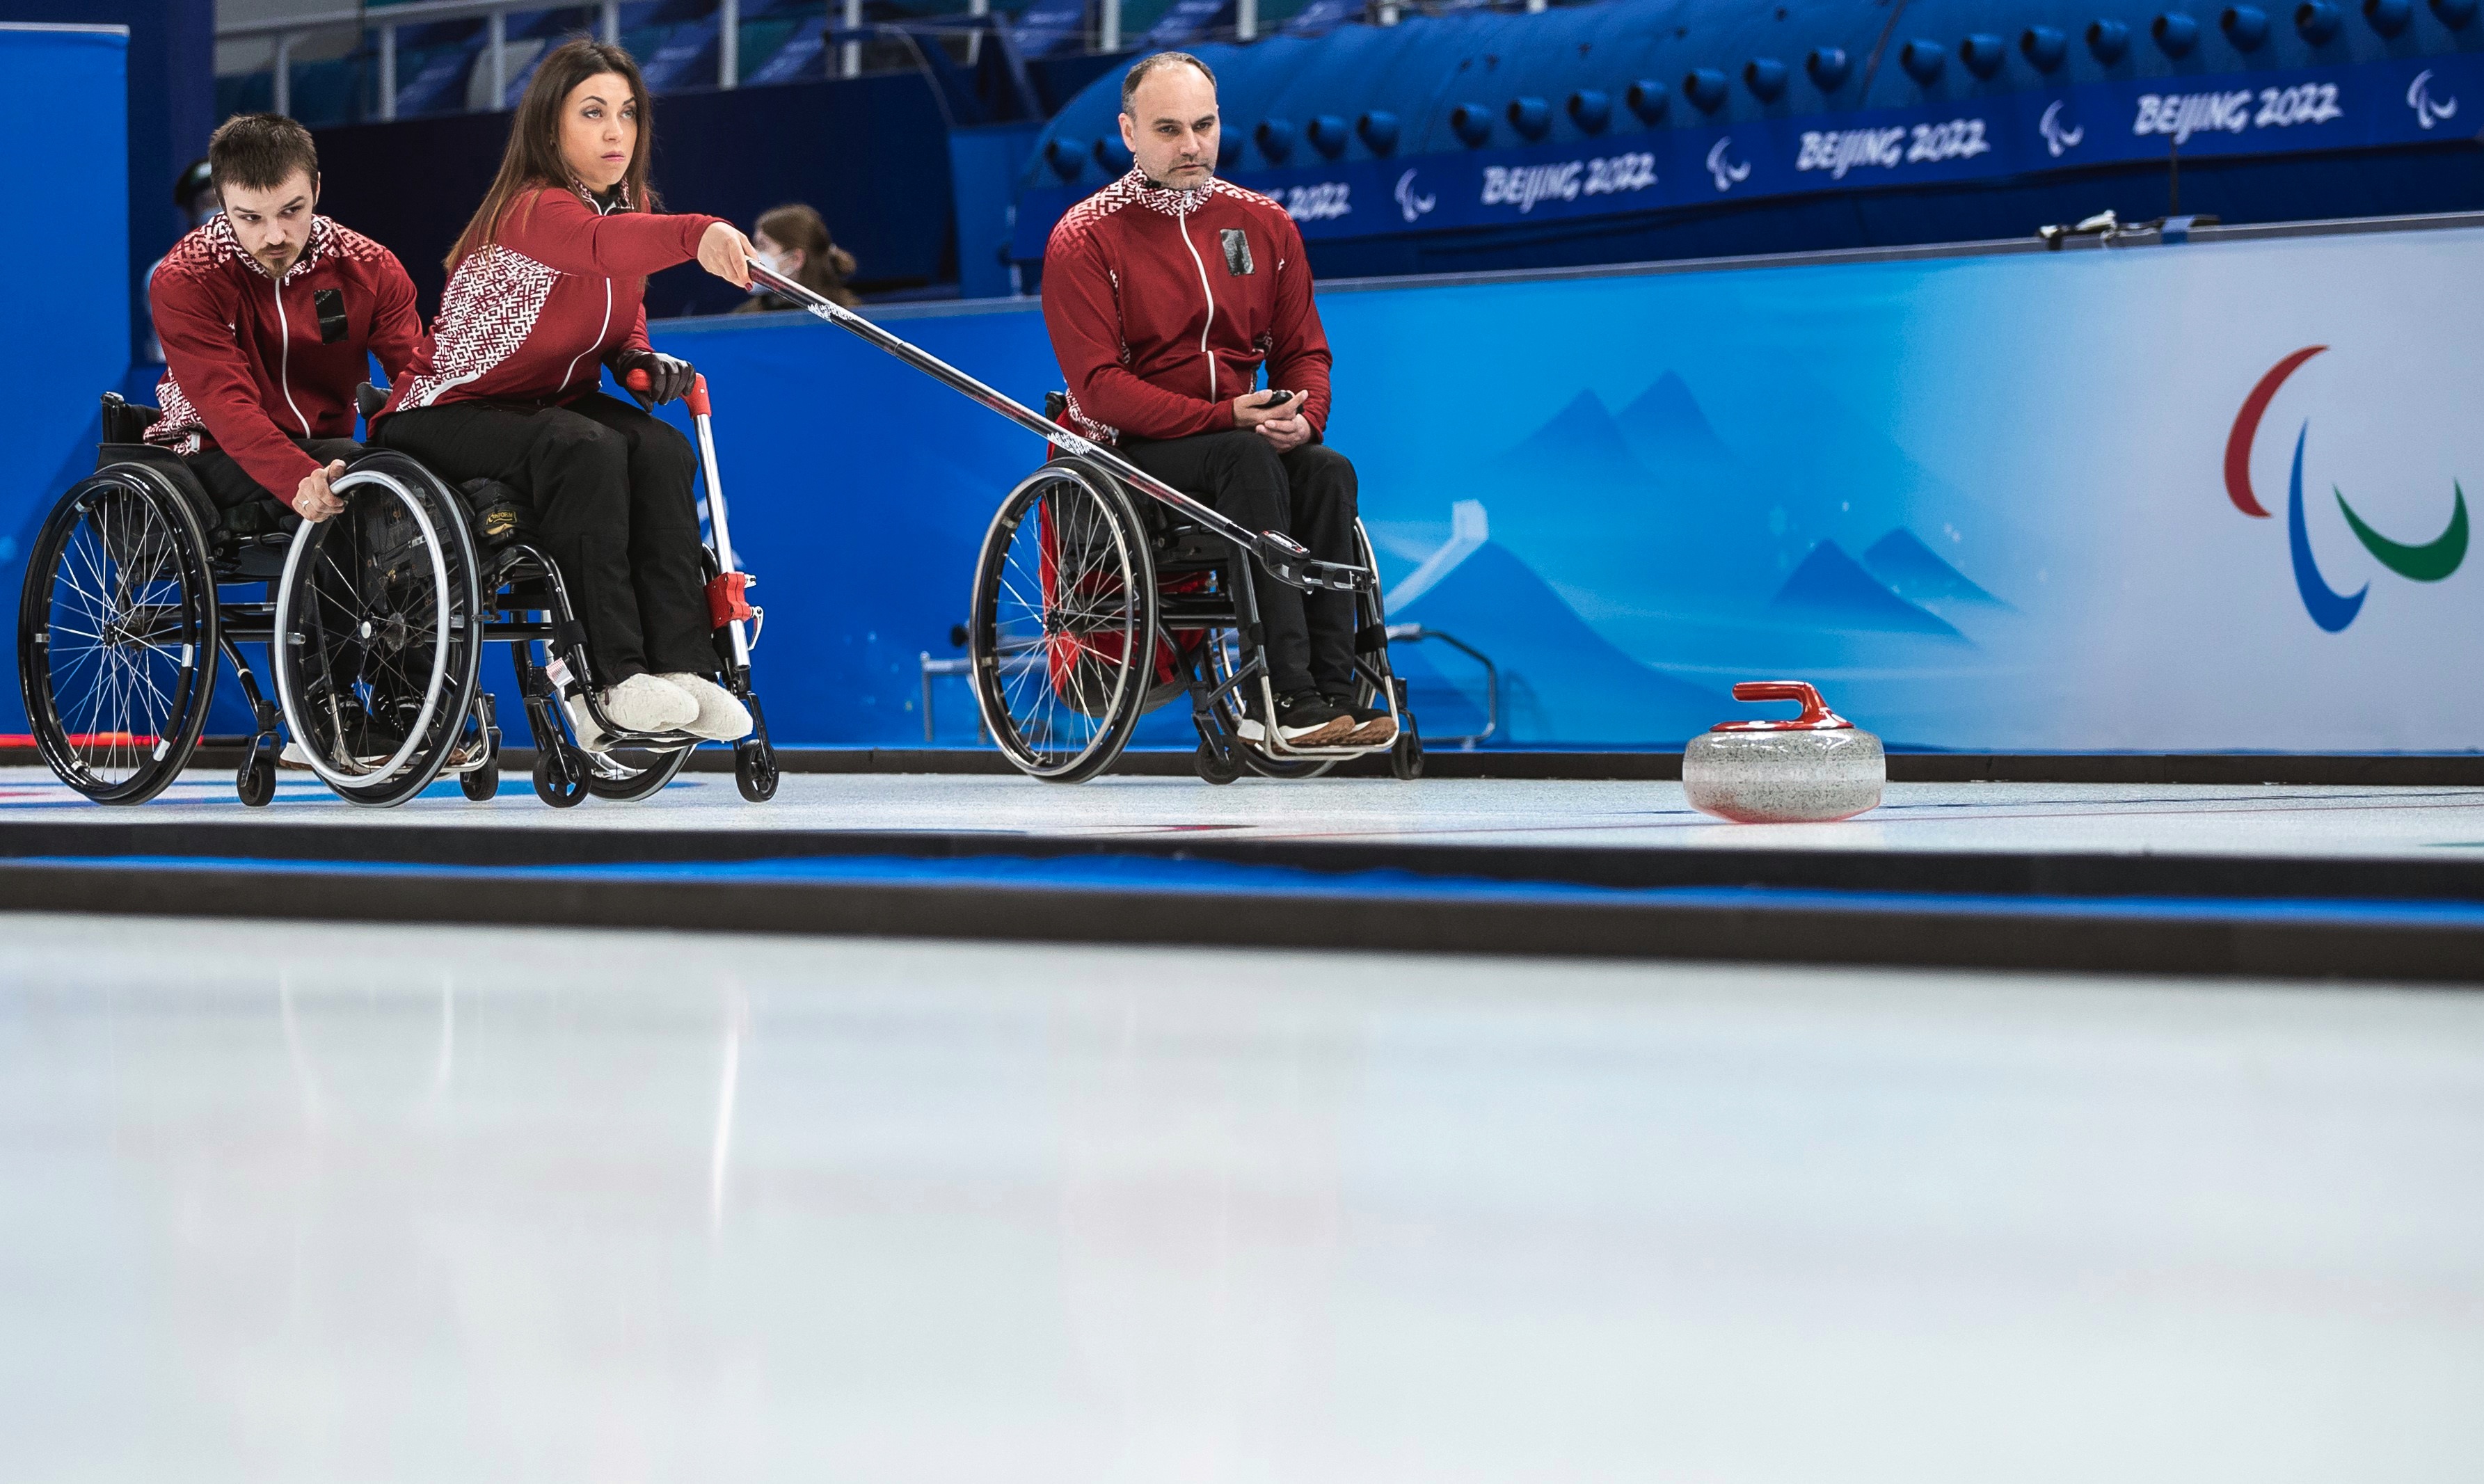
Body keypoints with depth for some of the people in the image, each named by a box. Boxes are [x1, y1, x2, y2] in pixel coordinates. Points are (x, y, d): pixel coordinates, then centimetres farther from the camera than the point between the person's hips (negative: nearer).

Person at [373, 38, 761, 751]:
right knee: (584, 450, -35)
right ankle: (610, 678, -35)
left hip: (556, 405, 7)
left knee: (660, 450, -22)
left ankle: (678, 666, -29)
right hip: (445, 420, -7)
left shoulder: (634, 205, 4)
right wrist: (698, 235, -68)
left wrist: (640, 359, -3)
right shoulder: (533, 209, -23)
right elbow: (597, 245, -48)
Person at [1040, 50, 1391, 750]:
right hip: (1126, 456, -5)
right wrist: (1225, 417, -23)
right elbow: (1100, 386, -13)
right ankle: (1285, 696, -39)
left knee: (1327, 472, -26)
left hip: (1245, 438, 5)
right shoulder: (1083, 239, -5)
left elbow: (1304, 352, 12)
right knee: (1247, 459, -33)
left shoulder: (1264, 225, 10)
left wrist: (1302, 417, -13)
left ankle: (1329, 688, -32)